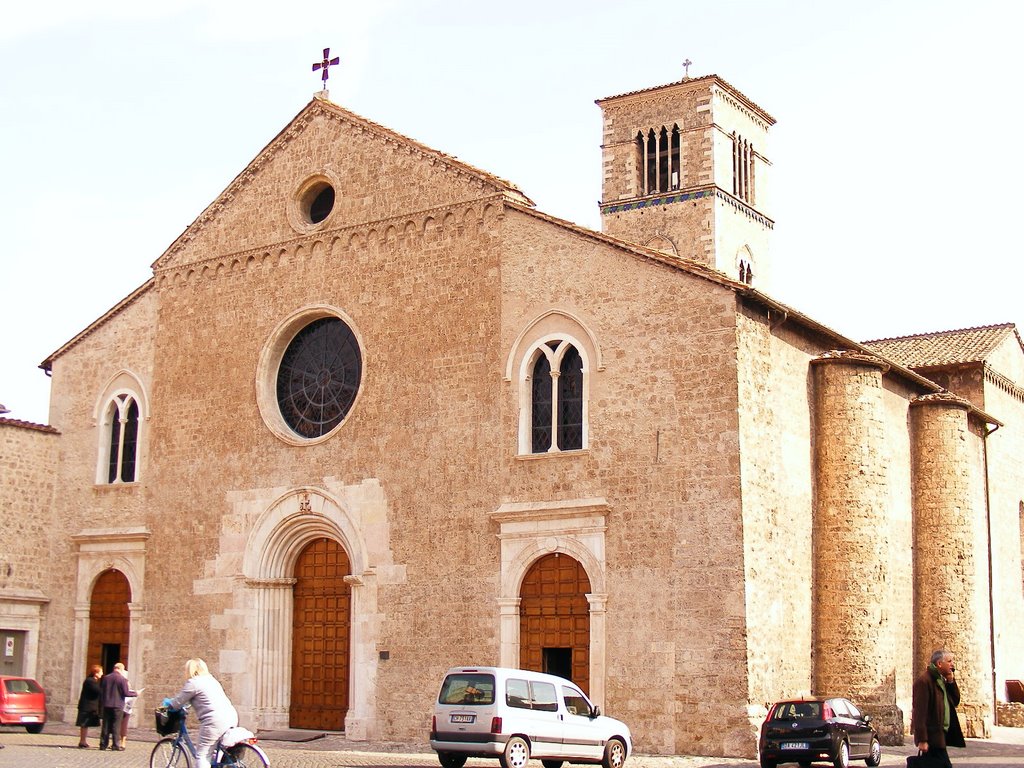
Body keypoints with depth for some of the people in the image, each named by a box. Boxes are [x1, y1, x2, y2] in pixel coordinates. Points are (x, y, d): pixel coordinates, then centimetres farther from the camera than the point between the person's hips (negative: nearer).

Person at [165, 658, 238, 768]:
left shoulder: (193, 683, -1)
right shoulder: (211, 679, 25)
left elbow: (178, 702, 4)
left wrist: (168, 703, 26)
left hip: (215, 721, -9)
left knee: (202, 755, -1)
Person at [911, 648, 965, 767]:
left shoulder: (941, 680, 15)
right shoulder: (924, 681, -15)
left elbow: (956, 701, 17)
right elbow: (920, 711, -20)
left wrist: (951, 681, 3)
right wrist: (922, 740, -23)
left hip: (940, 735, 9)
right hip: (931, 737, -9)